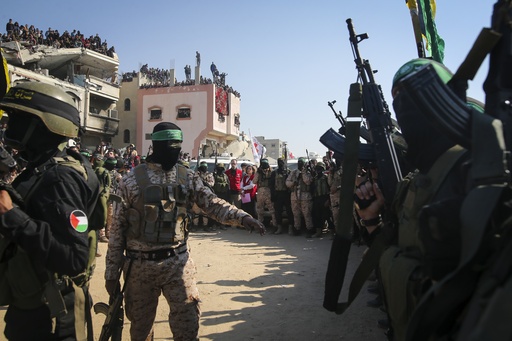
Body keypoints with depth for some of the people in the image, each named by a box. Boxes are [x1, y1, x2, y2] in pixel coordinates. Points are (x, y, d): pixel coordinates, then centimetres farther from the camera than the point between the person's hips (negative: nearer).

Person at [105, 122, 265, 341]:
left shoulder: (188, 178, 2)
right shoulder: (132, 181, -6)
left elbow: (213, 204, -5)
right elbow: (118, 228, -3)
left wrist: (242, 217, -23)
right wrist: (112, 271, -2)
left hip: (178, 262, 1)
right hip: (140, 265, -1)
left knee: (187, 322, 2)